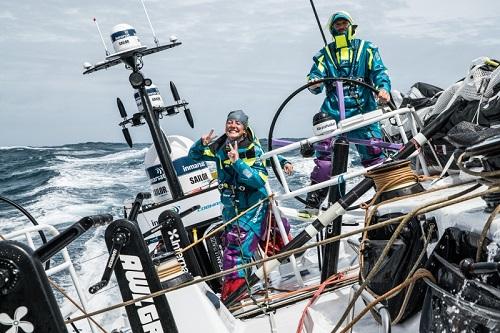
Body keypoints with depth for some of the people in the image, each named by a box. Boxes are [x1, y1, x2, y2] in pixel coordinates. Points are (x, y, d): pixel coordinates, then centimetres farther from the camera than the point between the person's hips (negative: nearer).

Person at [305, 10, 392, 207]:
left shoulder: (366, 49, 13)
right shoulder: (325, 54, 17)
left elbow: (379, 71, 2)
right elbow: (316, 75, 5)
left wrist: (384, 88, -20)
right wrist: (314, 84, -20)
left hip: (363, 112, 0)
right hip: (333, 112, 1)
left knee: (373, 154, -7)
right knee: (325, 155, -8)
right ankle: (313, 201, -2)